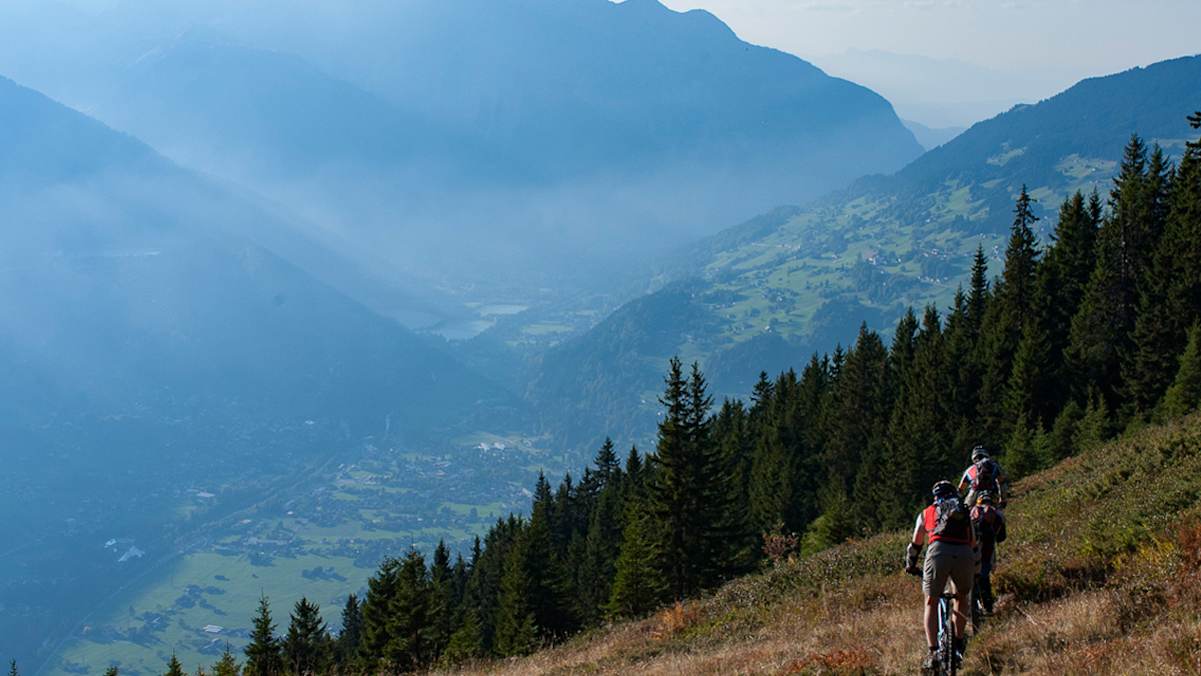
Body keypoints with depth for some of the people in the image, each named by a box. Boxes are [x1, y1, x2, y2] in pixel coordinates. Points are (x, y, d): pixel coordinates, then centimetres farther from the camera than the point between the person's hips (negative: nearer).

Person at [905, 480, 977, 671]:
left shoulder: (926, 513, 29)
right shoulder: (966, 514, 32)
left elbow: (915, 545, 38)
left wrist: (910, 566, 55)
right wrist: (975, 572, 53)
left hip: (938, 552, -1)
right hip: (965, 555, 1)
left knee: (931, 603, 14)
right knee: (961, 598, 28)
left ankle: (933, 652, 2)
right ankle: (958, 646, 25)